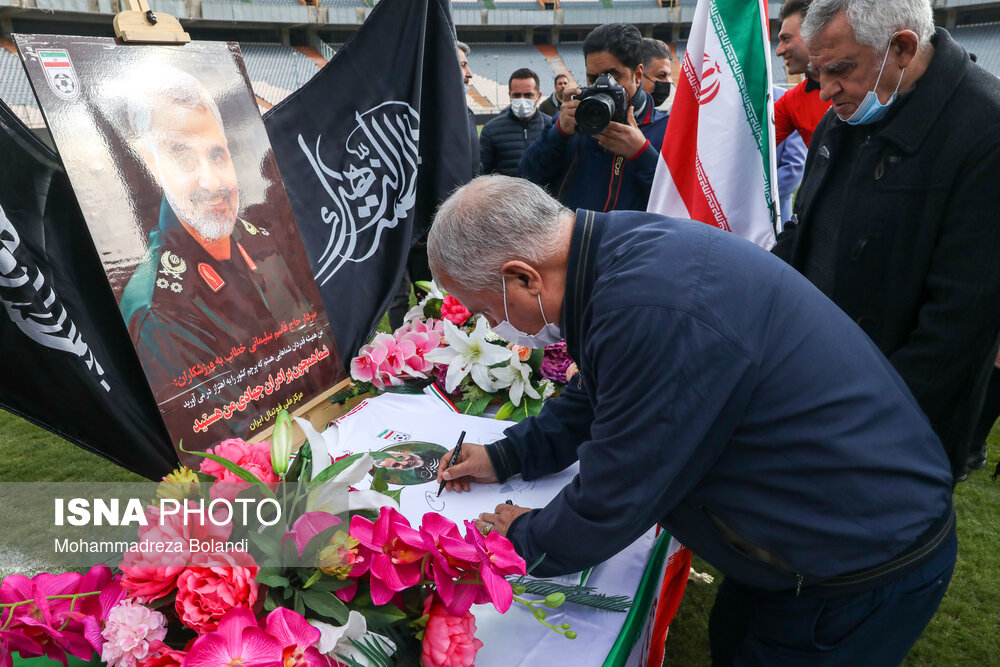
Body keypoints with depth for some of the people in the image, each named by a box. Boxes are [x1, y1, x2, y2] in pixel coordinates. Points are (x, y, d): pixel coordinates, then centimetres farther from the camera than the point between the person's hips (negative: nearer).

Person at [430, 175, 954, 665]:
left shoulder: (654, 312, -36)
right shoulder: (626, 244, -4)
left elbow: (612, 504, -24)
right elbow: (600, 398, 13)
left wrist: (525, 539, -5)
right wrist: (508, 456, 11)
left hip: (870, 567, -8)